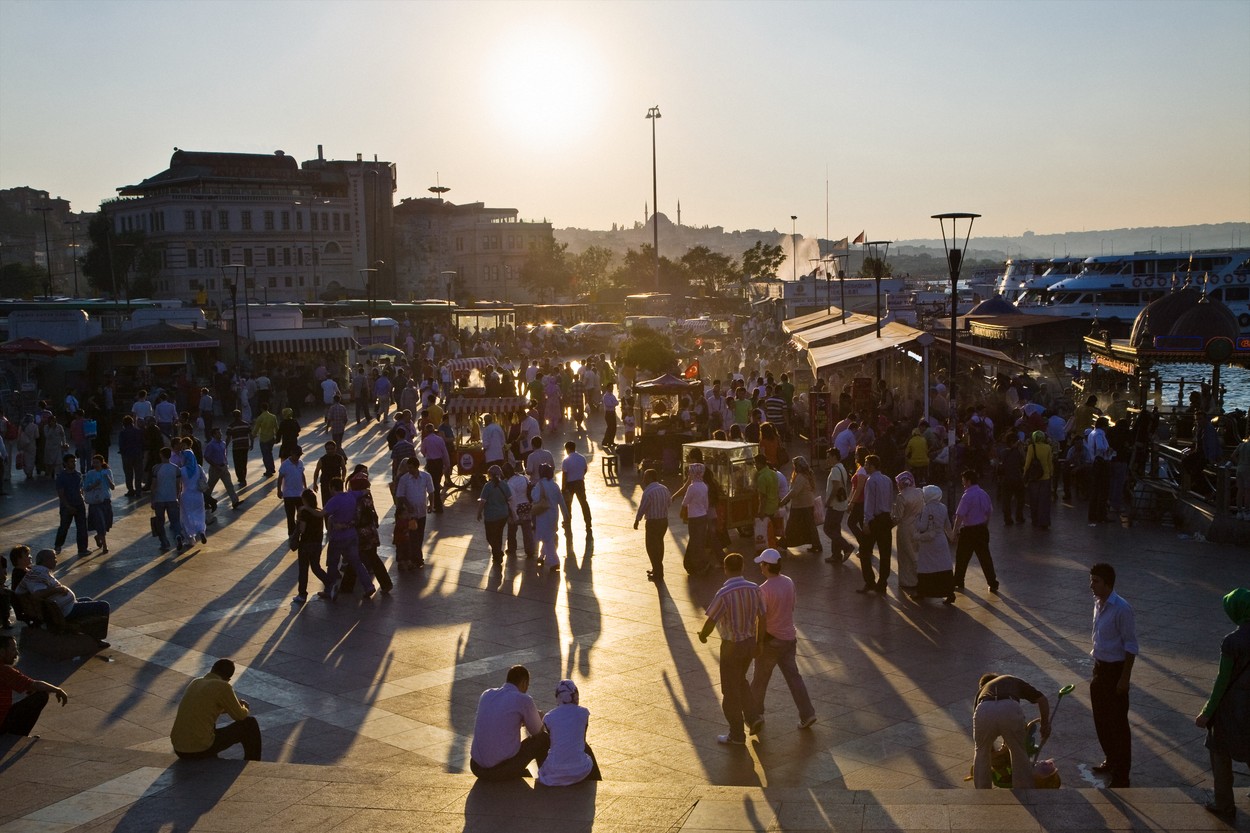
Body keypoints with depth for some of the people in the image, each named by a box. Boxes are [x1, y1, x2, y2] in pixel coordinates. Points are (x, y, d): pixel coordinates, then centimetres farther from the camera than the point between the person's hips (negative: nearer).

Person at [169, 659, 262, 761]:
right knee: (250, 724, 8)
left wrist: (236, 704, 36)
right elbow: (240, 716, 3)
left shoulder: (195, 682, 13)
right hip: (200, 749, -7)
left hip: (179, 749, 8)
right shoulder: (223, 686, -10)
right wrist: (244, 708, 26)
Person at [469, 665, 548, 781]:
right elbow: (537, 731, 9)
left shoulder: (486, 694, 8)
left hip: (476, 768, 5)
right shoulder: (523, 700, -8)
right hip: (504, 769, -5)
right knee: (544, 738, 13)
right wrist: (539, 718, 31)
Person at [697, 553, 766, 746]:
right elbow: (761, 618, 1)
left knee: (730, 690, 9)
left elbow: (710, 622, -19)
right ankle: (754, 718, 21)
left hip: (731, 646, -6)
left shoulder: (723, 594, -24)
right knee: (740, 681, 29)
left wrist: (702, 635, 3)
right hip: (750, 642, 6)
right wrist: (758, 643, 15)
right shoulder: (754, 589, -6)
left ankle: (737, 735, 20)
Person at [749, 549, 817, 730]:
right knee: (793, 675, 11)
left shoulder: (764, 589, -22)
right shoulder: (789, 583, -1)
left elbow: (761, 619, -20)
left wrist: (758, 642, -9)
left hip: (771, 640, -6)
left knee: (760, 677, 13)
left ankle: (755, 712, 28)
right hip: (789, 637, 6)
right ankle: (807, 714, 5)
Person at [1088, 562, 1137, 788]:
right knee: (1101, 718, 19)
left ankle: (1121, 775, 10)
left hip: (1115, 670, -8)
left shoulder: (1121, 609, -22)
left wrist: (1125, 678, -18)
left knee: (1118, 722, 0)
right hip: (1100, 668, 8)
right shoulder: (1098, 604, 4)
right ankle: (1111, 761, 37)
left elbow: (1131, 646, -19)